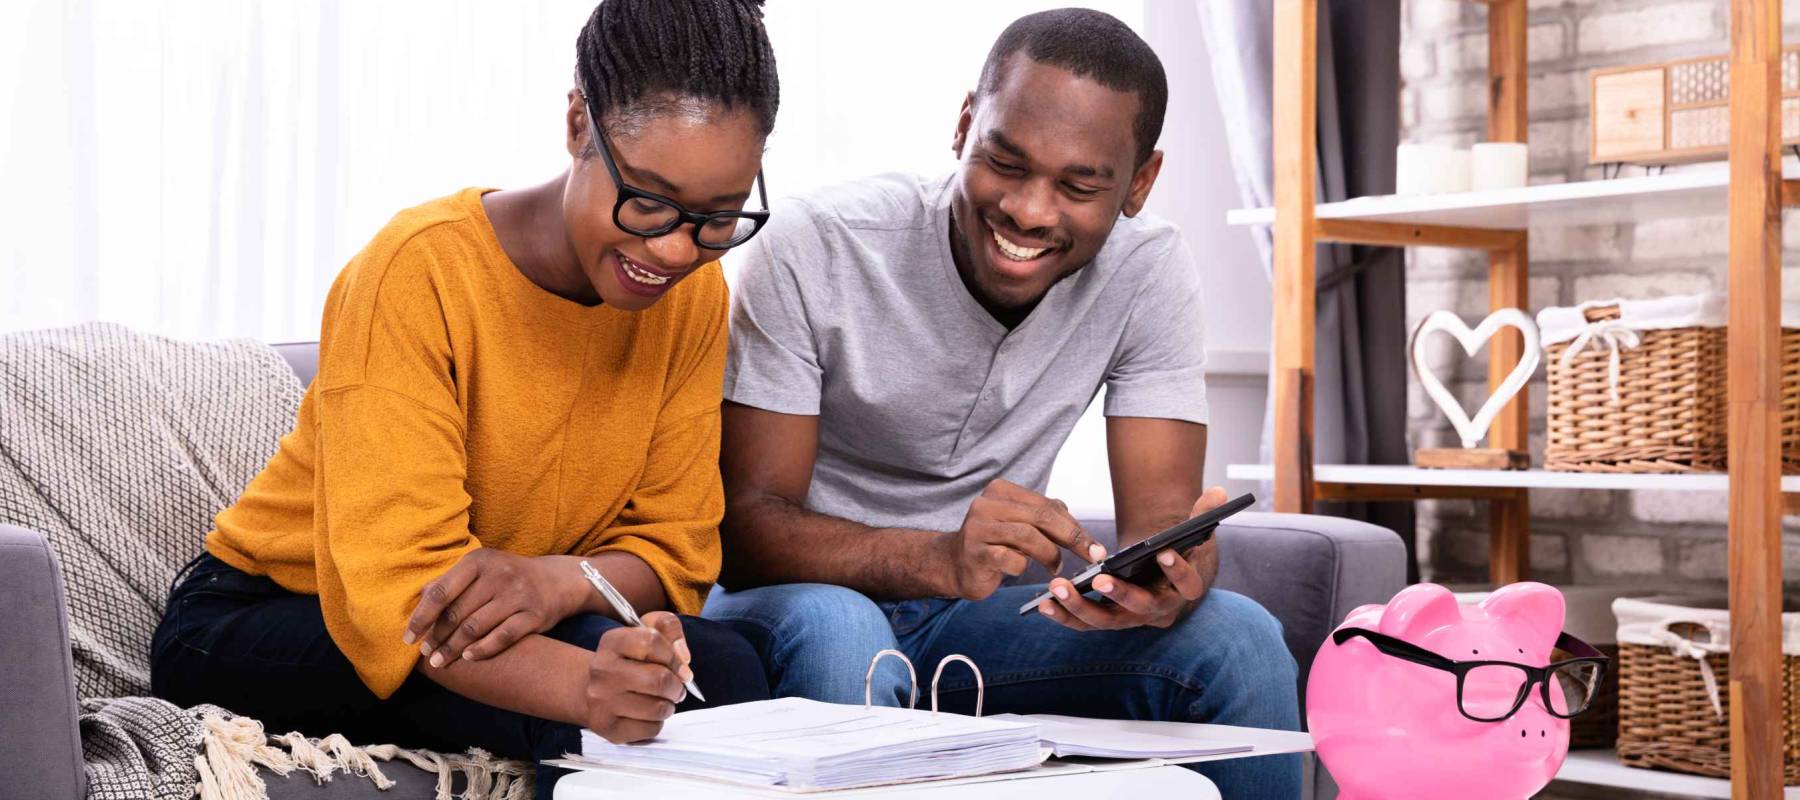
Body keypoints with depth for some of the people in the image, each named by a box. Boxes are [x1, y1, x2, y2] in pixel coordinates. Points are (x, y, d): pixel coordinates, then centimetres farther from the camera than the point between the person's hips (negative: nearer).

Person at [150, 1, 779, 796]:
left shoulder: (694, 293, -5)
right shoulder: (420, 273, -23)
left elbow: (674, 547, -5)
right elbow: (389, 588, -31)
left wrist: (559, 580, -29)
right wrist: (586, 687, -50)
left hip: (498, 629, 5)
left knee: (722, 666, -25)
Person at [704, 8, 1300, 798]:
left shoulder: (1151, 273, -8)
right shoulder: (816, 249, -19)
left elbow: (1163, 513, -11)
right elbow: (744, 528, -22)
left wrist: (1166, 580, -38)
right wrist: (941, 559, -42)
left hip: (971, 617, 3)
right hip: (792, 597, -3)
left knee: (1237, 639, -20)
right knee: (835, 630, -38)